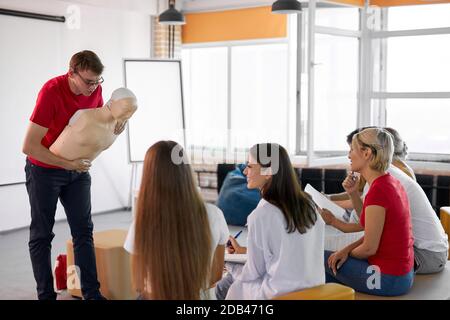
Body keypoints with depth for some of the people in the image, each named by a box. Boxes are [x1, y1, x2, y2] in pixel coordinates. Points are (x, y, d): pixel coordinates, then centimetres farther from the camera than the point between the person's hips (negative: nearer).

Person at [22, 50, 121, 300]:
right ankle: (45, 294, 10)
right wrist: (67, 164, -27)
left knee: (83, 230, 2)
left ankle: (91, 293, 5)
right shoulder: (51, 92, -26)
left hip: (78, 168, 5)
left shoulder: (95, 89, -9)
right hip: (44, 169, -5)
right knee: (42, 234, 2)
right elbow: (29, 146, -27)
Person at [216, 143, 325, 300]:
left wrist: (232, 276, 10)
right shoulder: (308, 204, -2)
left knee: (223, 287, 19)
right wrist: (243, 250, 22)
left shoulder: (261, 215, -22)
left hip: (280, 294, -6)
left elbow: (254, 272, -12)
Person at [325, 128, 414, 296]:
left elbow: (369, 248, -18)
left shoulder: (378, 190, -24)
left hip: (387, 279, -8)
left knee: (323, 259, 10)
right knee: (328, 275, 21)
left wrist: (347, 253, 1)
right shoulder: (392, 183, 5)